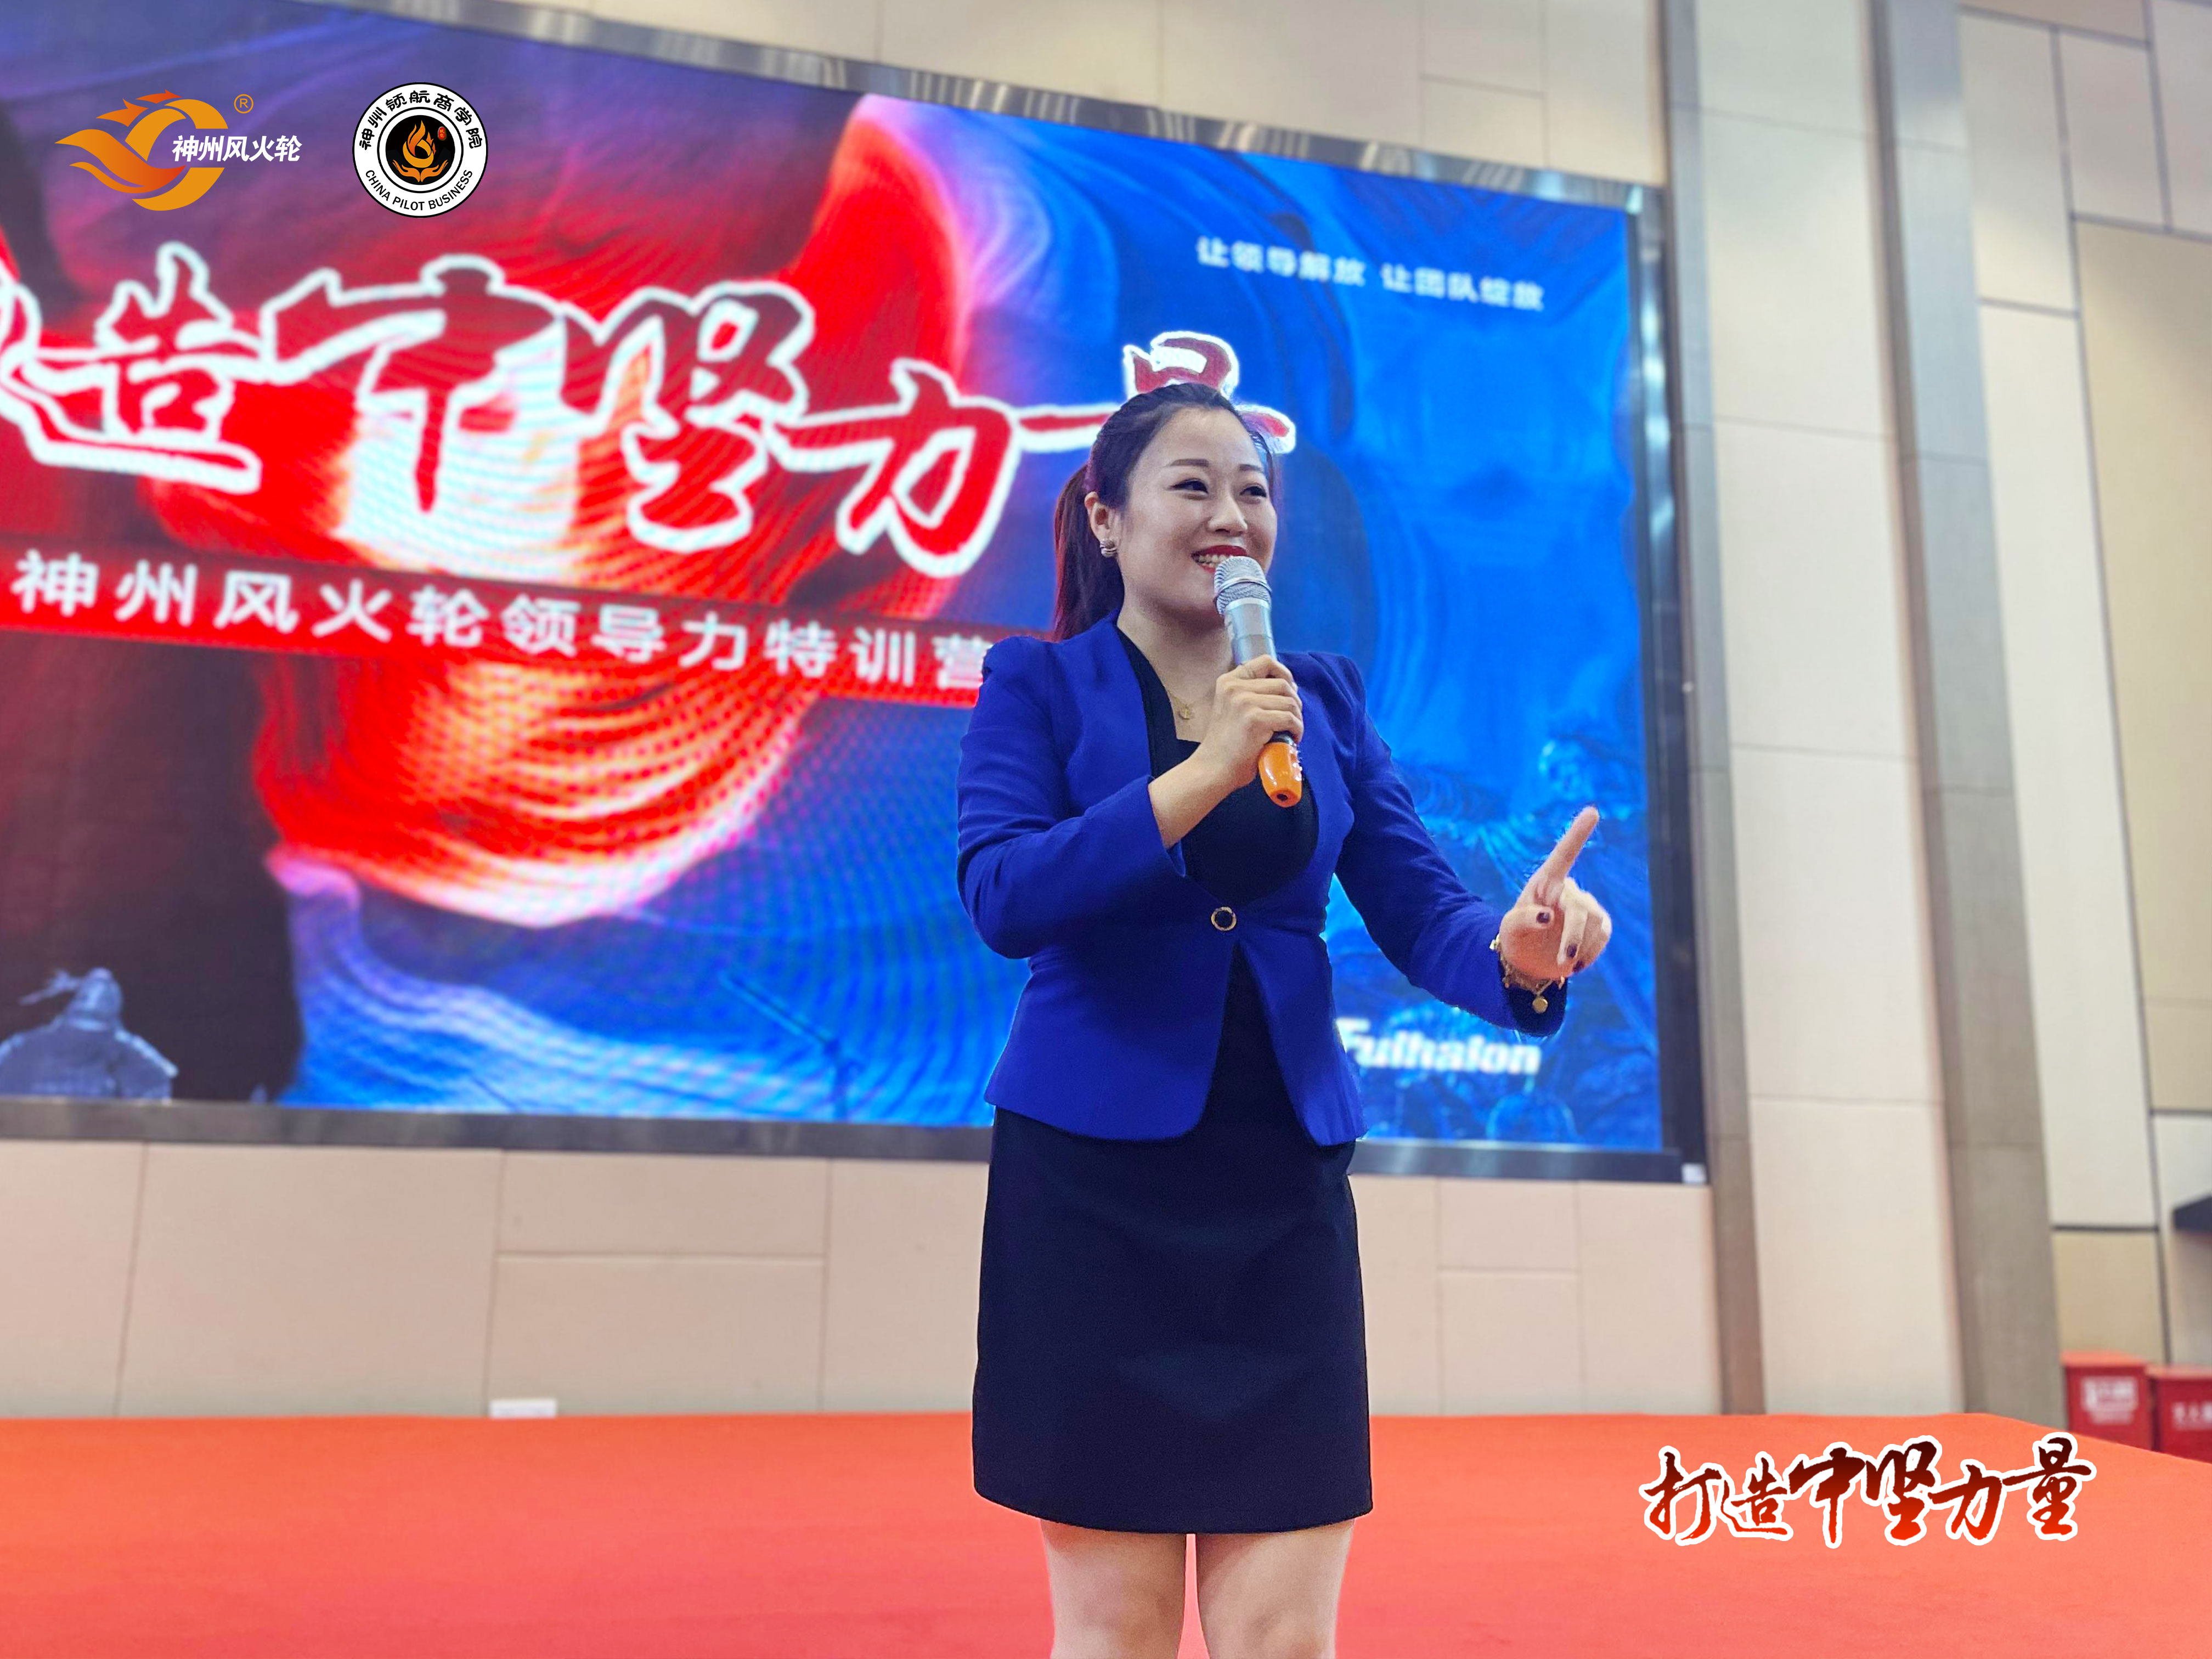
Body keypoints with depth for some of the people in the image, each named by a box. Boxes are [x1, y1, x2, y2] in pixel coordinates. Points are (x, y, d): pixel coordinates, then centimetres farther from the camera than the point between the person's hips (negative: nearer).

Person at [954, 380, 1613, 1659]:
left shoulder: (1326, 698, 11)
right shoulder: (1039, 683, 1)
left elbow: (1419, 905, 2)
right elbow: (1003, 897, -14)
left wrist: (1515, 953, -19)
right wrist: (1204, 774, -22)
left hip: (1284, 1179, 3)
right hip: (1096, 1178, -3)